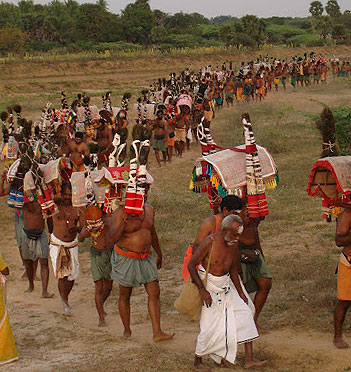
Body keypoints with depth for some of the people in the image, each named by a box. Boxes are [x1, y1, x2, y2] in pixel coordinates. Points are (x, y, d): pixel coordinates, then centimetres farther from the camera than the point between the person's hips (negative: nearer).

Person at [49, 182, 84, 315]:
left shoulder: (77, 208, -2)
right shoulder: (55, 205, -5)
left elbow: (83, 225, -9)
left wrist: (76, 228, -27)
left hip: (72, 245, 2)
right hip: (57, 244, -2)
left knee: (72, 274, 6)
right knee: (62, 275, -10)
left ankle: (65, 297, 30)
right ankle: (64, 303, 0)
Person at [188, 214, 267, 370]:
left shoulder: (233, 244, 1)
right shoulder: (210, 242, -20)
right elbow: (191, 265, -17)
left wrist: (241, 292, 15)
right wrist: (202, 290, -21)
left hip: (226, 286, 7)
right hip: (208, 287, -7)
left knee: (244, 313, -3)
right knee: (209, 328, -7)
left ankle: (249, 359, 0)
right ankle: (197, 362, 15)